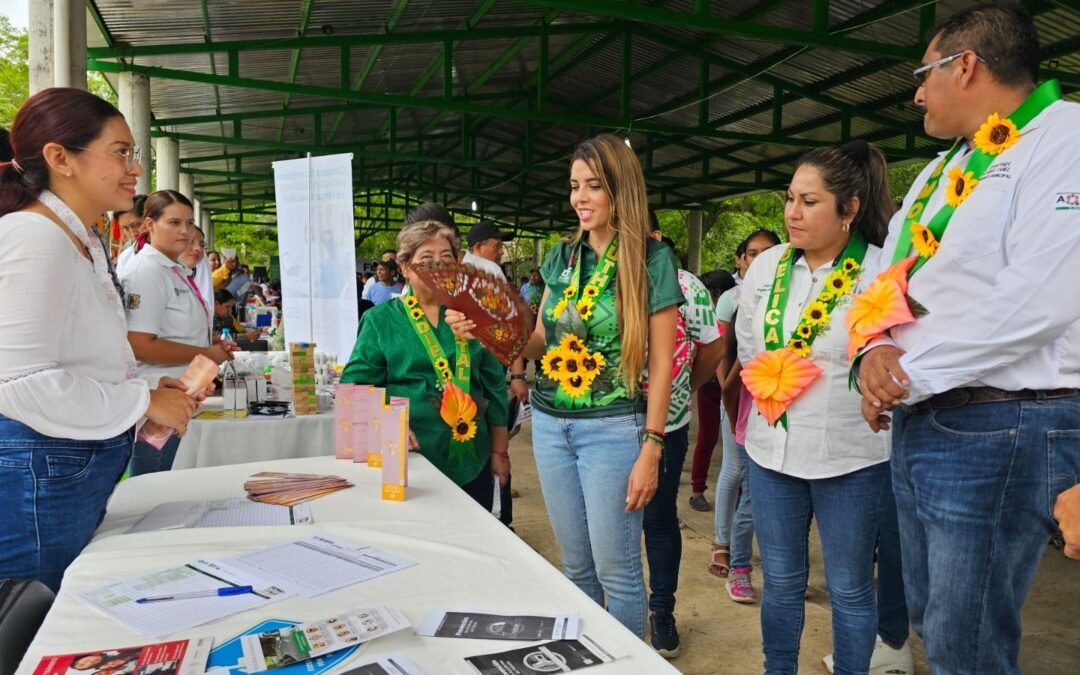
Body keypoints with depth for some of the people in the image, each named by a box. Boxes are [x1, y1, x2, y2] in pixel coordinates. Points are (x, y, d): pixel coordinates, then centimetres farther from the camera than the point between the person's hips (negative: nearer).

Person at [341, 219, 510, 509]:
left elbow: (495, 386, 10)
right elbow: (356, 383, -2)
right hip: (411, 460, -2)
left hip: (472, 462, 3)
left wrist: (500, 451, 8)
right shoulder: (381, 320, 3)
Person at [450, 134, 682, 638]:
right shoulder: (562, 255, 8)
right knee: (575, 564, 17)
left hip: (613, 429, -5)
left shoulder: (652, 259, -8)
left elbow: (661, 362, -9)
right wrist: (486, 329, -6)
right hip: (549, 424, 5)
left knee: (615, 569, 5)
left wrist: (651, 449, -12)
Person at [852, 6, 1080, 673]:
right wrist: (877, 351, -7)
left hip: (1001, 429, -8)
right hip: (917, 421, 8)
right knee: (929, 618, 20)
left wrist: (908, 376, -16)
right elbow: (888, 276, 15)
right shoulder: (941, 169, 18)